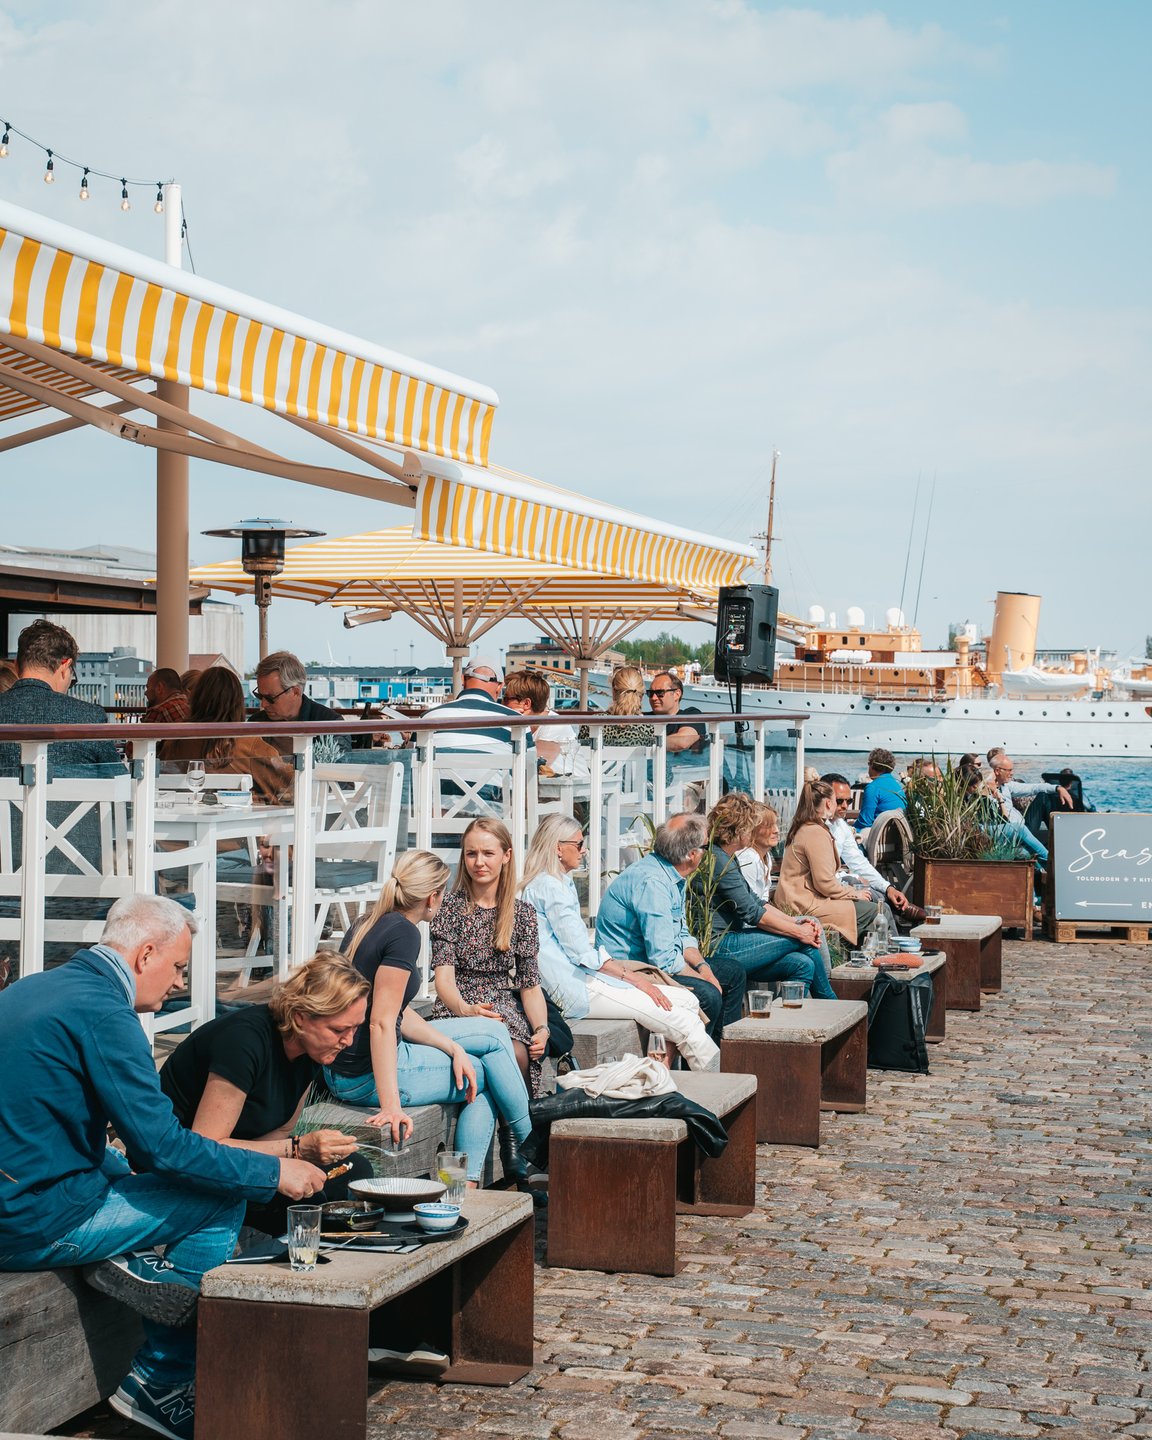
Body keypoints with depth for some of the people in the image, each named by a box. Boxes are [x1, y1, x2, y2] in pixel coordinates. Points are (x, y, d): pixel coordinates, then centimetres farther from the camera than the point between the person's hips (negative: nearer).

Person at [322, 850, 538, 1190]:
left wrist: (454, 1048, 5)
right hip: (366, 1078, -10)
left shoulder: (368, 923, 10)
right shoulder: (403, 933, -19)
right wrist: (391, 1107, -28)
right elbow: (381, 1023, -26)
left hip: (344, 1068, 10)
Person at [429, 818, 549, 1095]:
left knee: (517, 1055, -34)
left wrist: (541, 1028, -11)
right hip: (457, 1010, -2)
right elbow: (443, 976, -7)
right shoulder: (450, 907, 3)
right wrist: (466, 1009, -29)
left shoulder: (522, 913, 10)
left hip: (507, 1013, 2)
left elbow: (530, 985, 9)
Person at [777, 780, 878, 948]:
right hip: (806, 907, -10)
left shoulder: (802, 829, 15)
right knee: (871, 910, -11)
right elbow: (825, 883, -19)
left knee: (871, 897, 11)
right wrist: (853, 893, -5)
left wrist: (850, 889, 12)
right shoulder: (816, 833, -18)